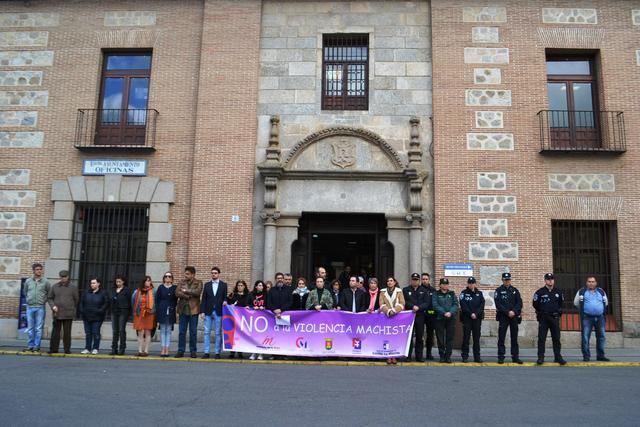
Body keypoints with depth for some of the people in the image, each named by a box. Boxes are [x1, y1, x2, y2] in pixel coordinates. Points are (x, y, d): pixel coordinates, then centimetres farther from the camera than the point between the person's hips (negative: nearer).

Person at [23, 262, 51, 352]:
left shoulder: (45, 282, 0)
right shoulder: (28, 281, 5)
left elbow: (49, 294, 8)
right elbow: (25, 292, 20)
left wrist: (43, 300, 3)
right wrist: (29, 299, 12)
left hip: (40, 308, -2)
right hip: (30, 307, 2)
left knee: (39, 328, -1)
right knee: (30, 328, 7)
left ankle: (37, 346, 4)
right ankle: (30, 346, 13)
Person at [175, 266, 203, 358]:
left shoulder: (198, 283, 2)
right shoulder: (181, 282, 10)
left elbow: (197, 292, -16)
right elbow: (177, 293, -4)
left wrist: (186, 291, -9)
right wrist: (188, 296, -13)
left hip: (193, 310, -3)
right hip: (183, 309, 3)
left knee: (193, 332, 3)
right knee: (181, 332, 6)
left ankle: (193, 351, 11)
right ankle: (181, 351, 14)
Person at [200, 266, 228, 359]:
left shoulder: (223, 285, 6)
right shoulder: (207, 285, 10)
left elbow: (225, 297, 7)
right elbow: (204, 299, 6)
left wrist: (225, 302, -16)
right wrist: (202, 311, -1)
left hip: (218, 312, -2)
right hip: (208, 312, 2)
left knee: (218, 333, 1)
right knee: (207, 332, 2)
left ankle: (218, 352, 7)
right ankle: (206, 352, 6)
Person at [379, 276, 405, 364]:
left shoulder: (399, 291, 12)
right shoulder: (383, 292, 14)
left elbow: (402, 304, 2)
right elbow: (381, 304, 4)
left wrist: (394, 310, -13)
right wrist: (388, 311, -12)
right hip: (386, 316, 0)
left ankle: (394, 356, -5)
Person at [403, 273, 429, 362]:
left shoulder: (424, 291, 11)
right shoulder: (406, 290, 9)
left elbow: (427, 303, 0)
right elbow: (404, 302, -2)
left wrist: (419, 307, -15)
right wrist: (412, 306, -16)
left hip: (420, 316, 1)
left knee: (419, 337, 4)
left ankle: (419, 356, 11)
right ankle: (408, 356, 5)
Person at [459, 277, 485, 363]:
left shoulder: (479, 293, 10)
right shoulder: (464, 293, 1)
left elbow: (482, 305, 1)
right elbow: (463, 306, -7)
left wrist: (476, 314, -12)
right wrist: (471, 314, -14)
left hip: (477, 318, 3)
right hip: (466, 318, -2)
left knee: (477, 338, 5)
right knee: (466, 337, -1)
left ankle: (477, 357, 10)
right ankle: (465, 356, 3)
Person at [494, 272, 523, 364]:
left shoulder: (515, 291, 10)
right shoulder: (499, 291, 1)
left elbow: (519, 303, 3)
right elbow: (498, 304, -8)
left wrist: (514, 311, -13)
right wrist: (508, 312, -15)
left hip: (514, 316, 3)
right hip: (503, 317, -3)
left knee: (514, 338, 7)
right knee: (501, 338, -3)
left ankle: (515, 357, 14)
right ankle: (501, 357, 2)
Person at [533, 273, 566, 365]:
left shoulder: (558, 292, 8)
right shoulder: (540, 292, -3)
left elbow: (561, 303, 22)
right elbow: (535, 304, 4)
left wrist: (558, 311, 14)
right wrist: (542, 311, 6)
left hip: (555, 317, 3)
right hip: (543, 318, -3)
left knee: (556, 338, 6)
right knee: (541, 338, -2)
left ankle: (558, 357, 14)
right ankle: (540, 358, 1)